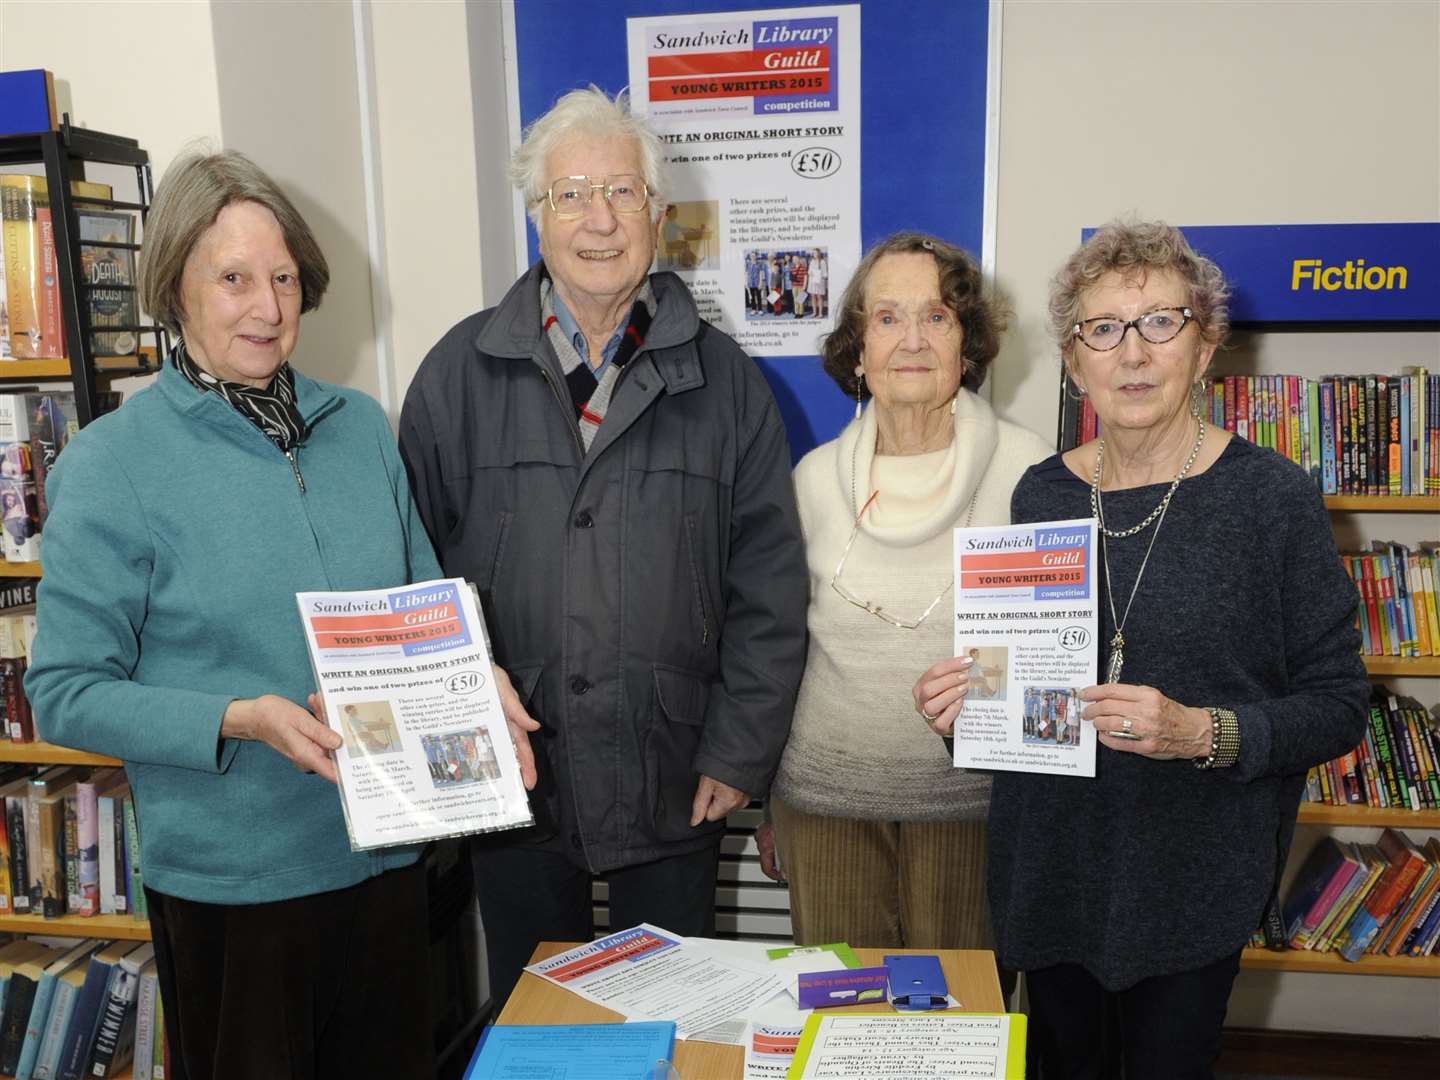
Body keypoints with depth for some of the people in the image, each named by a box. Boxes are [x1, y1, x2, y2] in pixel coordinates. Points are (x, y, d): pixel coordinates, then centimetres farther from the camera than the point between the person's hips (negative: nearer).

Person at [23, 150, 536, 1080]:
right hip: (230, 874, -4)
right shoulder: (109, 466, -11)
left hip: (384, 849, 4)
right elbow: (66, 693, -10)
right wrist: (241, 721, -23)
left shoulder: (361, 426, 1)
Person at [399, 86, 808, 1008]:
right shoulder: (462, 372, -1)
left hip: (675, 785, 0)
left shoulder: (721, 379, -1)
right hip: (510, 781, 1)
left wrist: (739, 754, -5)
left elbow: (770, 588, -1)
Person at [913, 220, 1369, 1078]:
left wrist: (1203, 733, -24)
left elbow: (1339, 706, -9)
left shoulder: (1272, 497, -11)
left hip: (1194, 877, -3)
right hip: (1049, 865, 4)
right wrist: (972, 697, -9)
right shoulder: (1041, 493, 0)